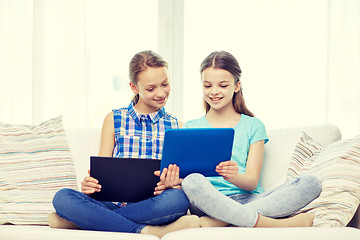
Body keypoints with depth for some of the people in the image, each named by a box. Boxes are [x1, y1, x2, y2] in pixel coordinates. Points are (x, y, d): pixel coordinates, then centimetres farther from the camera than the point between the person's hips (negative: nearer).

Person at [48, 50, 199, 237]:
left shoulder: (177, 127, 14)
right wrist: (90, 184, -15)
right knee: (63, 197, -27)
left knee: (178, 198, -37)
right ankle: (146, 232, -32)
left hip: (154, 206, 0)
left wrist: (172, 183, -19)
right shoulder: (114, 120, 14)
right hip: (115, 203, 0)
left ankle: (76, 220, -27)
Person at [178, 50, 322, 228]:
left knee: (311, 184, -24)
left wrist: (234, 176, -22)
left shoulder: (254, 126, 16)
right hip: (210, 202, -2)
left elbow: (252, 181, 3)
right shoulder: (191, 128, 17)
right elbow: (183, 176, 4)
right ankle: (273, 225, -38)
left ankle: (215, 222, -37)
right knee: (193, 181, -37)